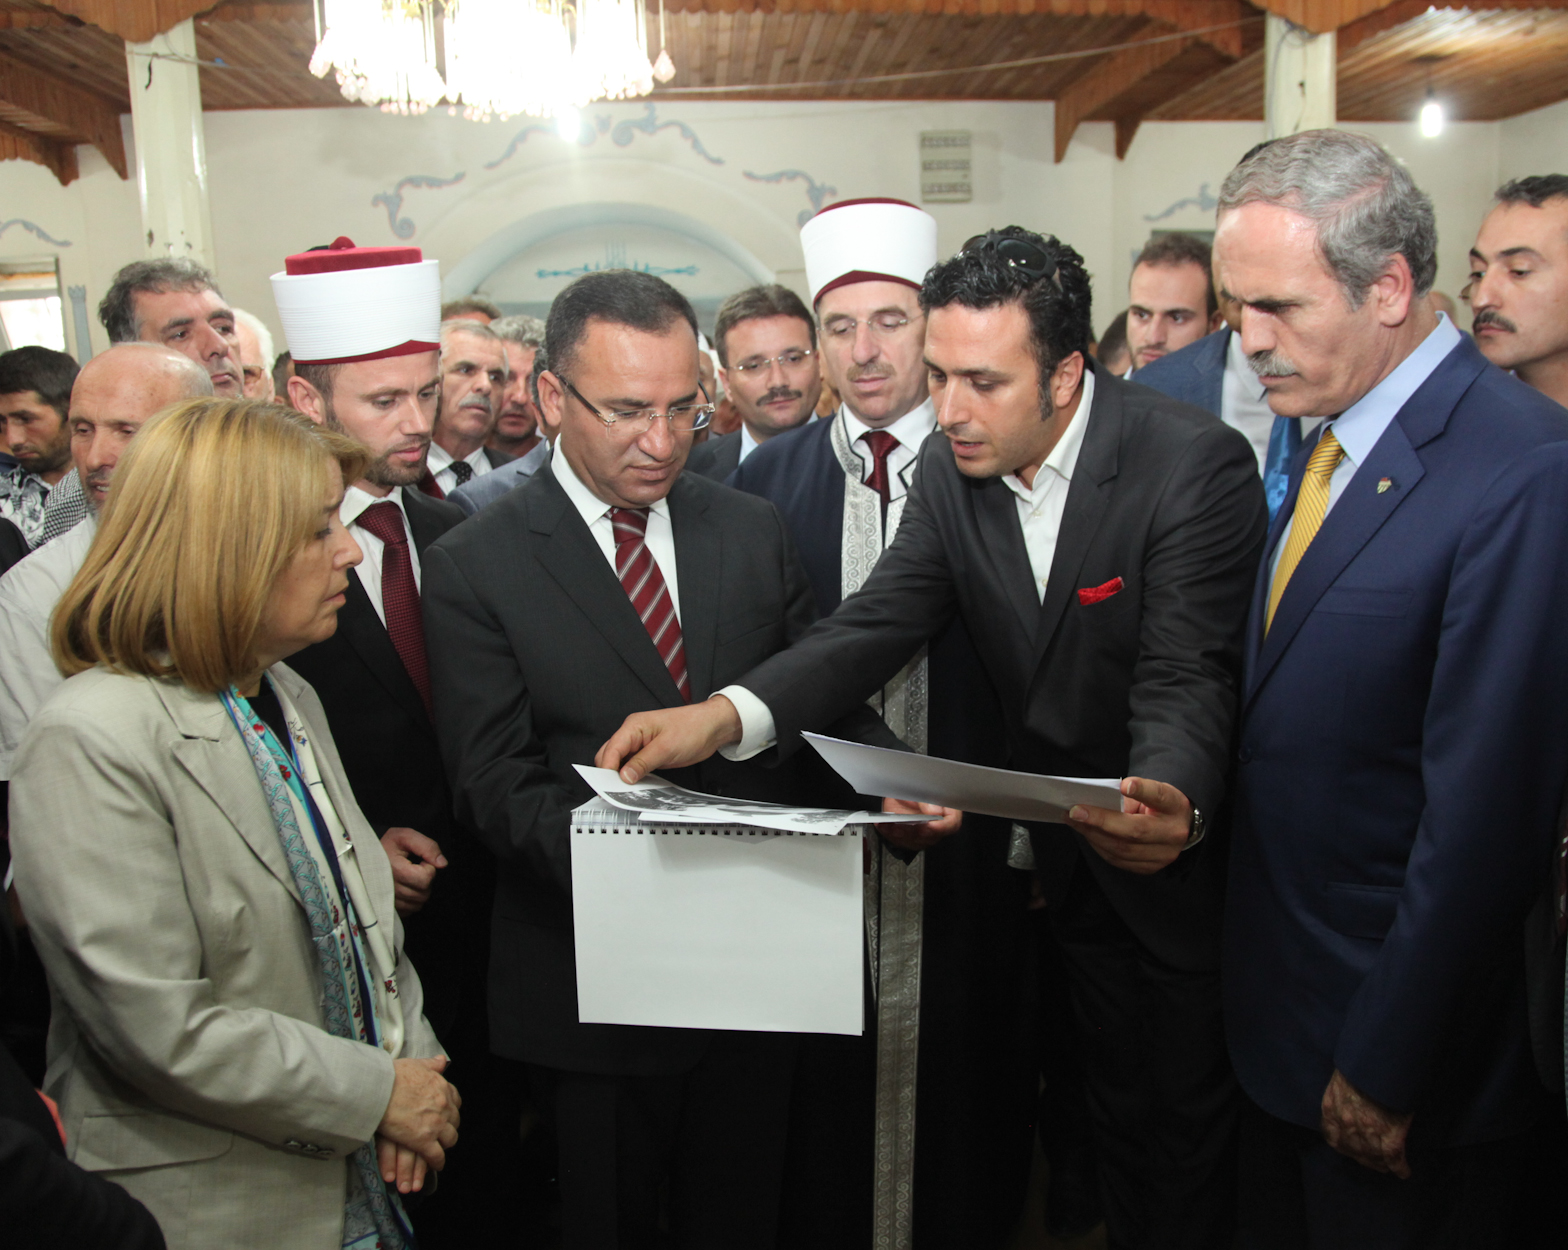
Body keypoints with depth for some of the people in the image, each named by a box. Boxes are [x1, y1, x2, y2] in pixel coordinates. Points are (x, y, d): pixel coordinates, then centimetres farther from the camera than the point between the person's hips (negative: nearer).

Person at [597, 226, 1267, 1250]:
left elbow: (1188, 676, -31)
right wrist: (725, 714, -32)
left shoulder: (1196, 463, -24)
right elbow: (880, 623, -15)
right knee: (1115, 1094, 23)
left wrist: (1172, 803, -52)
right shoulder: (953, 472, -7)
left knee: (1190, 1111, 13)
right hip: (1069, 854, 5)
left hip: (1188, 852, -5)